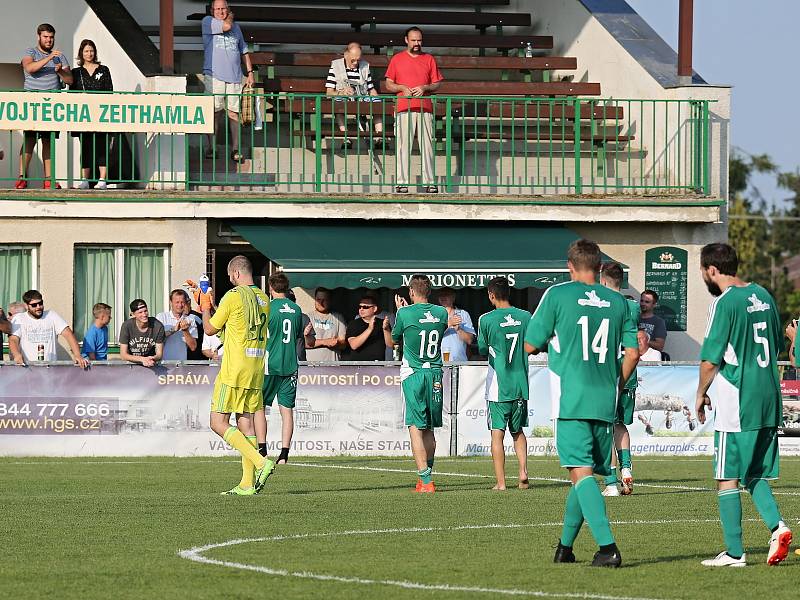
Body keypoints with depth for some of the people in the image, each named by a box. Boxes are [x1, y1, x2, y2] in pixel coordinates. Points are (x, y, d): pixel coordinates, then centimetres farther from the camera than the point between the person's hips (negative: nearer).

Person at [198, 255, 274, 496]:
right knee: (245, 421, 9)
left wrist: (205, 307, 16)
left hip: (234, 370, -8)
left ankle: (260, 462, -17)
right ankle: (248, 483, 5)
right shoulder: (263, 299, 11)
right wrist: (211, 307, 29)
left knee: (218, 423, -5)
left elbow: (210, 329, -2)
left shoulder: (233, 296, -12)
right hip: (256, 369, 8)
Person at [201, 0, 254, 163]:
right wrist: (229, 18, 8)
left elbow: (244, 51, 23)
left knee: (234, 113, -1)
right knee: (215, 112, -5)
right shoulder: (208, 22, 4)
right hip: (214, 75, -3)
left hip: (234, 76, 3)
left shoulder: (236, 27, 18)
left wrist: (250, 73, 18)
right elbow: (226, 26, -13)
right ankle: (211, 148, 3)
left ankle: (235, 150, 0)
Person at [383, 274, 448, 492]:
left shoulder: (405, 313, -8)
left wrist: (385, 328, 30)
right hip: (435, 375, 4)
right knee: (428, 429, 14)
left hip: (413, 374, -4)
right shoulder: (441, 313, 3)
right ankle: (426, 476, 21)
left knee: (416, 428, -6)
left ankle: (425, 481, -14)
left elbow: (392, 342, 7)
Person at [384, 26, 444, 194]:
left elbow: (437, 84, 14)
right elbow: (388, 85, 12)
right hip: (404, 108, -1)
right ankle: (402, 182, -5)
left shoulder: (429, 59, 14)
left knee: (427, 146, -3)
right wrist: (402, 88, -6)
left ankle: (429, 182, -1)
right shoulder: (397, 59, 12)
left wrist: (424, 88, -5)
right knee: (403, 146, -6)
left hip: (425, 109, 1)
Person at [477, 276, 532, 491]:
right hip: (521, 383, 3)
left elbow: (482, 349, 2)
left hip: (497, 385, -3)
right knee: (518, 430, 18)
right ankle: (523, 471, -1)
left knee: (497, 433, 1)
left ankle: (501, 482, -2)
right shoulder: (525, 317, 1)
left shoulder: (486, 320, -8)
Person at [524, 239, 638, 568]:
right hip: (605, 403, 4)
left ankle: (607, 546, -23)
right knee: (584, 472, 16)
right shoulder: (617, 301, 9)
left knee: (581, 473, -10)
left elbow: (530, 345, 1)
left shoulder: (557, 295, -2)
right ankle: (565, 546, 26)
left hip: (571, 399, -4)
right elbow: (633, 353, 8)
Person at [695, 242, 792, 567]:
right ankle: (777, 525, -5)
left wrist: (701, 395, 2)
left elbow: (710, 360, -13)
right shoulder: (763, 296, 11)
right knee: (754, 474, 17)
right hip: (769, 400, 7)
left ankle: (734, 552, 1)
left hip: (736, 405, -7)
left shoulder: (724, 304, -13)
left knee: (728, 479, 1)